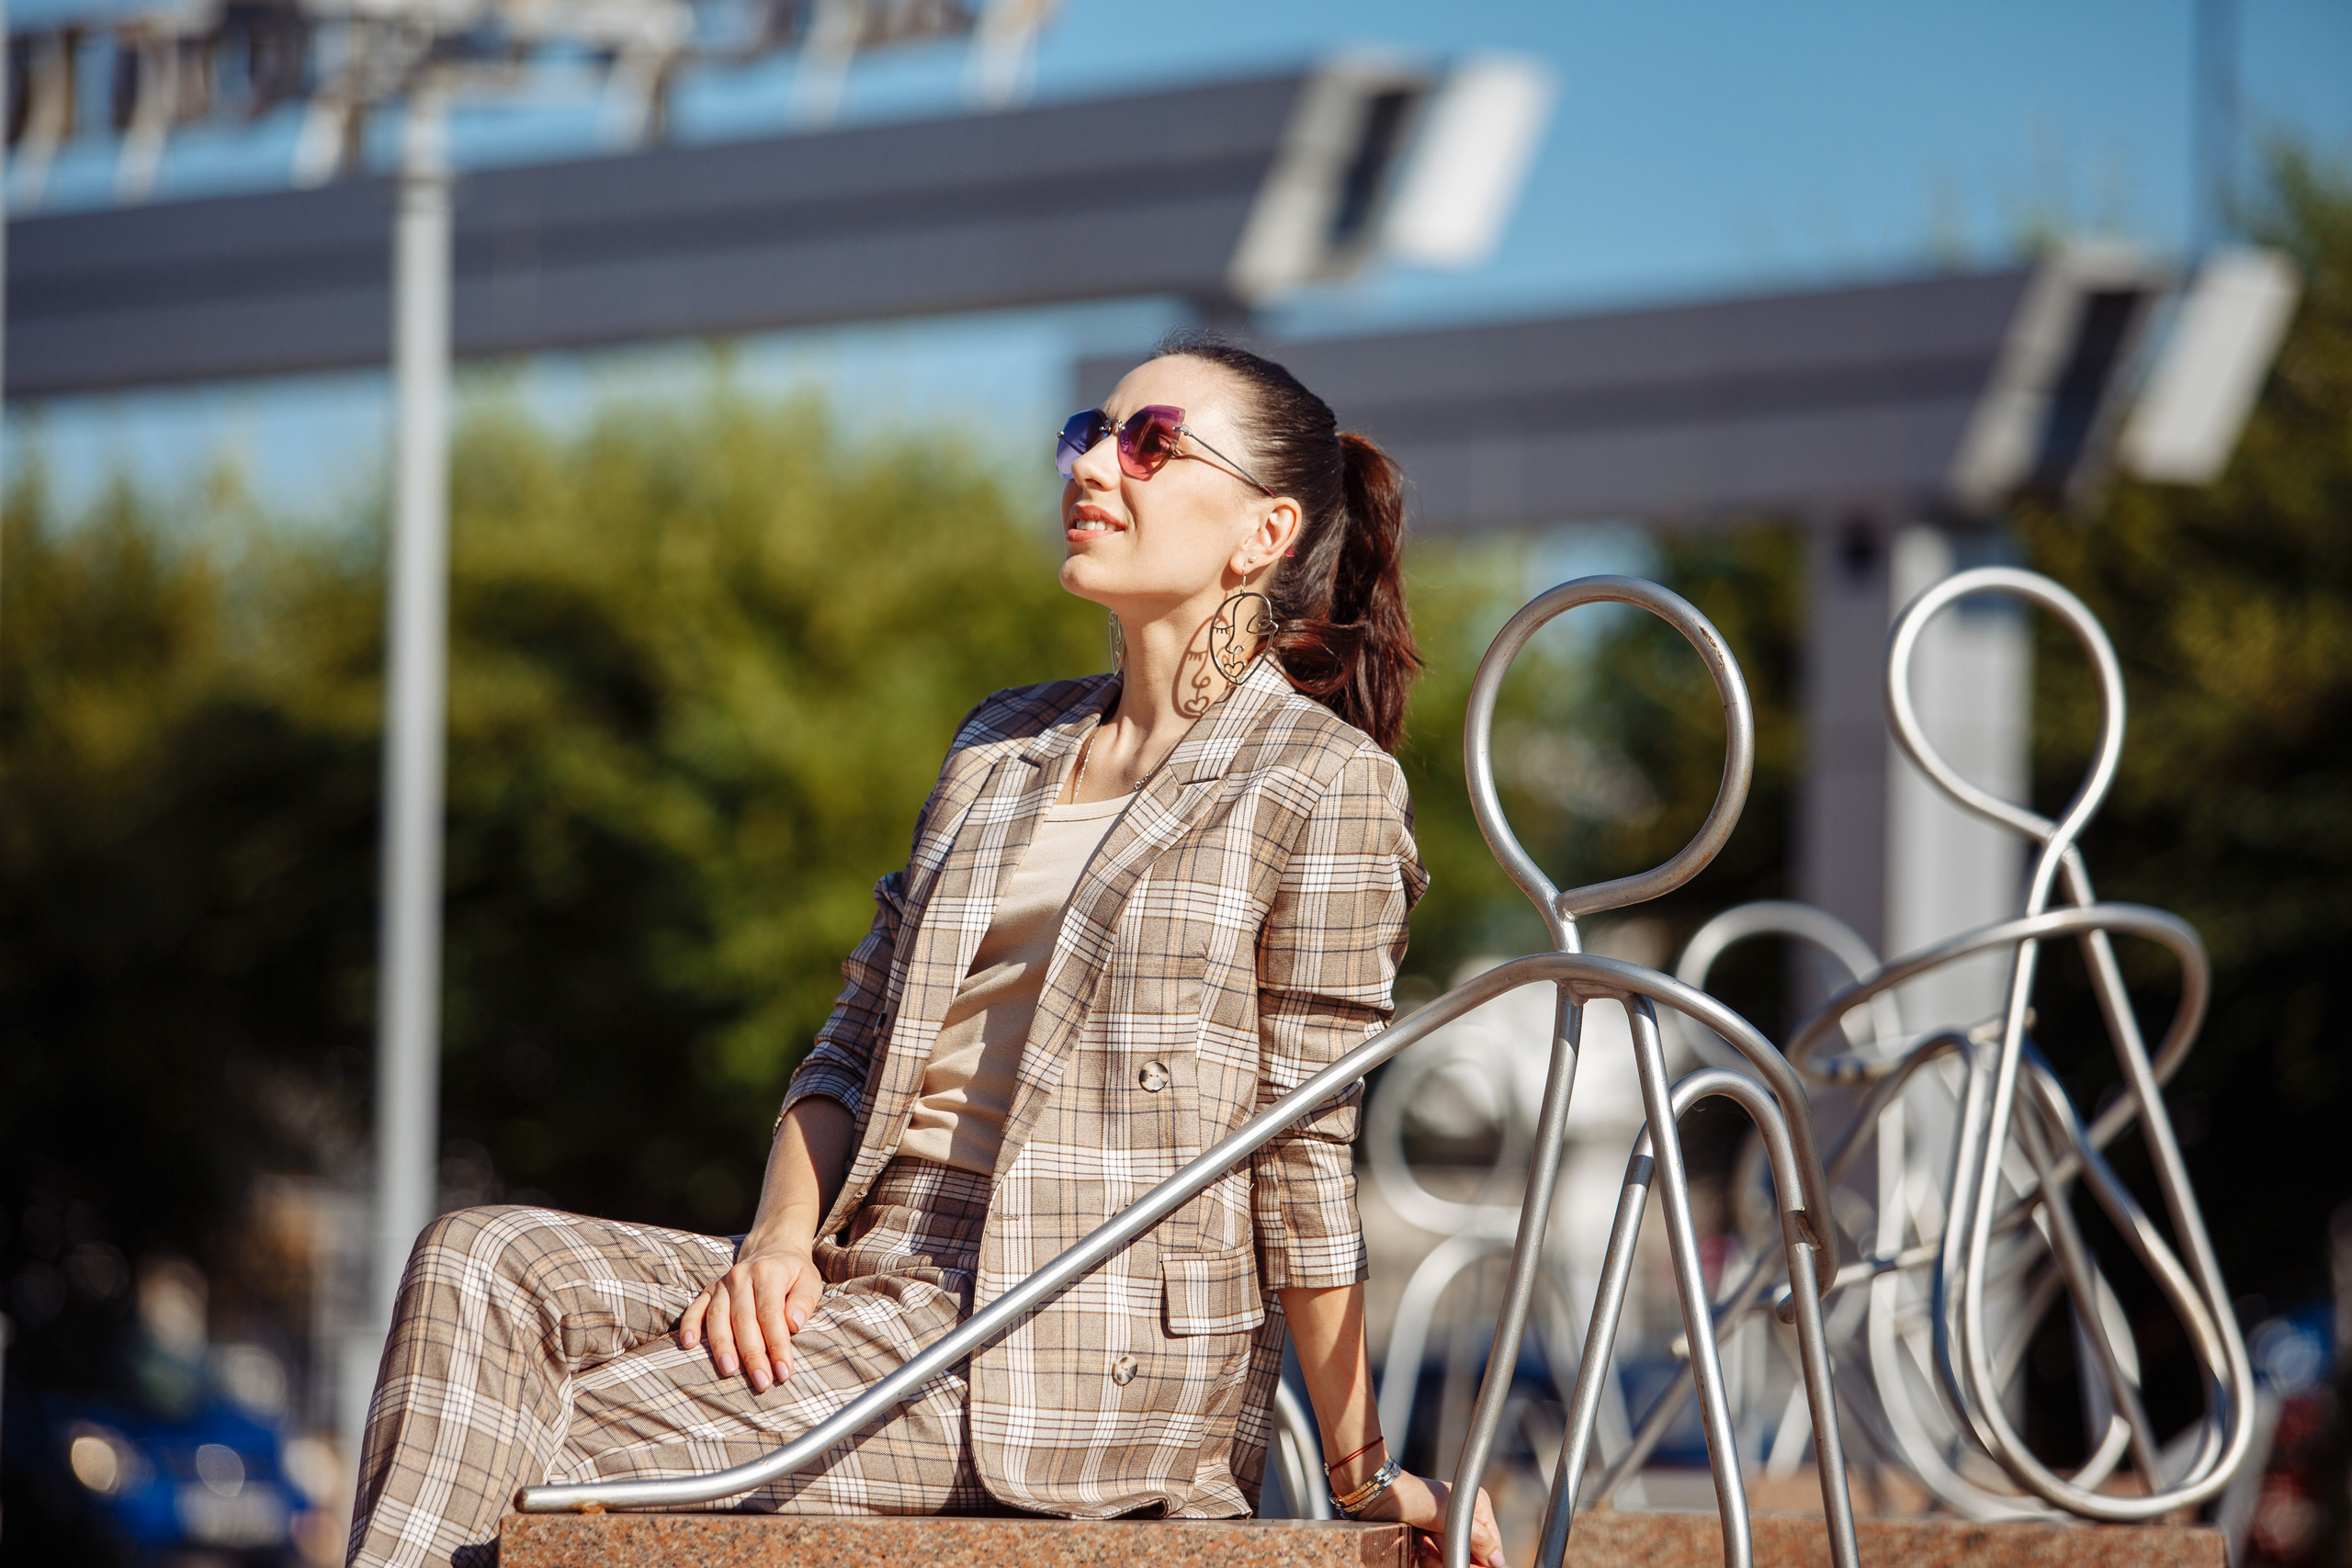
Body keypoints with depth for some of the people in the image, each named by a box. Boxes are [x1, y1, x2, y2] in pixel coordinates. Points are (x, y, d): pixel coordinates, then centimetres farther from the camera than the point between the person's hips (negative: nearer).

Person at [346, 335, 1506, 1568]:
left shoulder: (1322, 782, -2)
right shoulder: (1003, 747, 20)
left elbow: (1303, 1158, -4)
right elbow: (858, 1038, 18)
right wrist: (782, 1238, -1)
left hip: (1088, 1354, -7)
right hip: (877, 1273, 7)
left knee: (539, 1462, -20)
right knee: (479, 1266, -17)